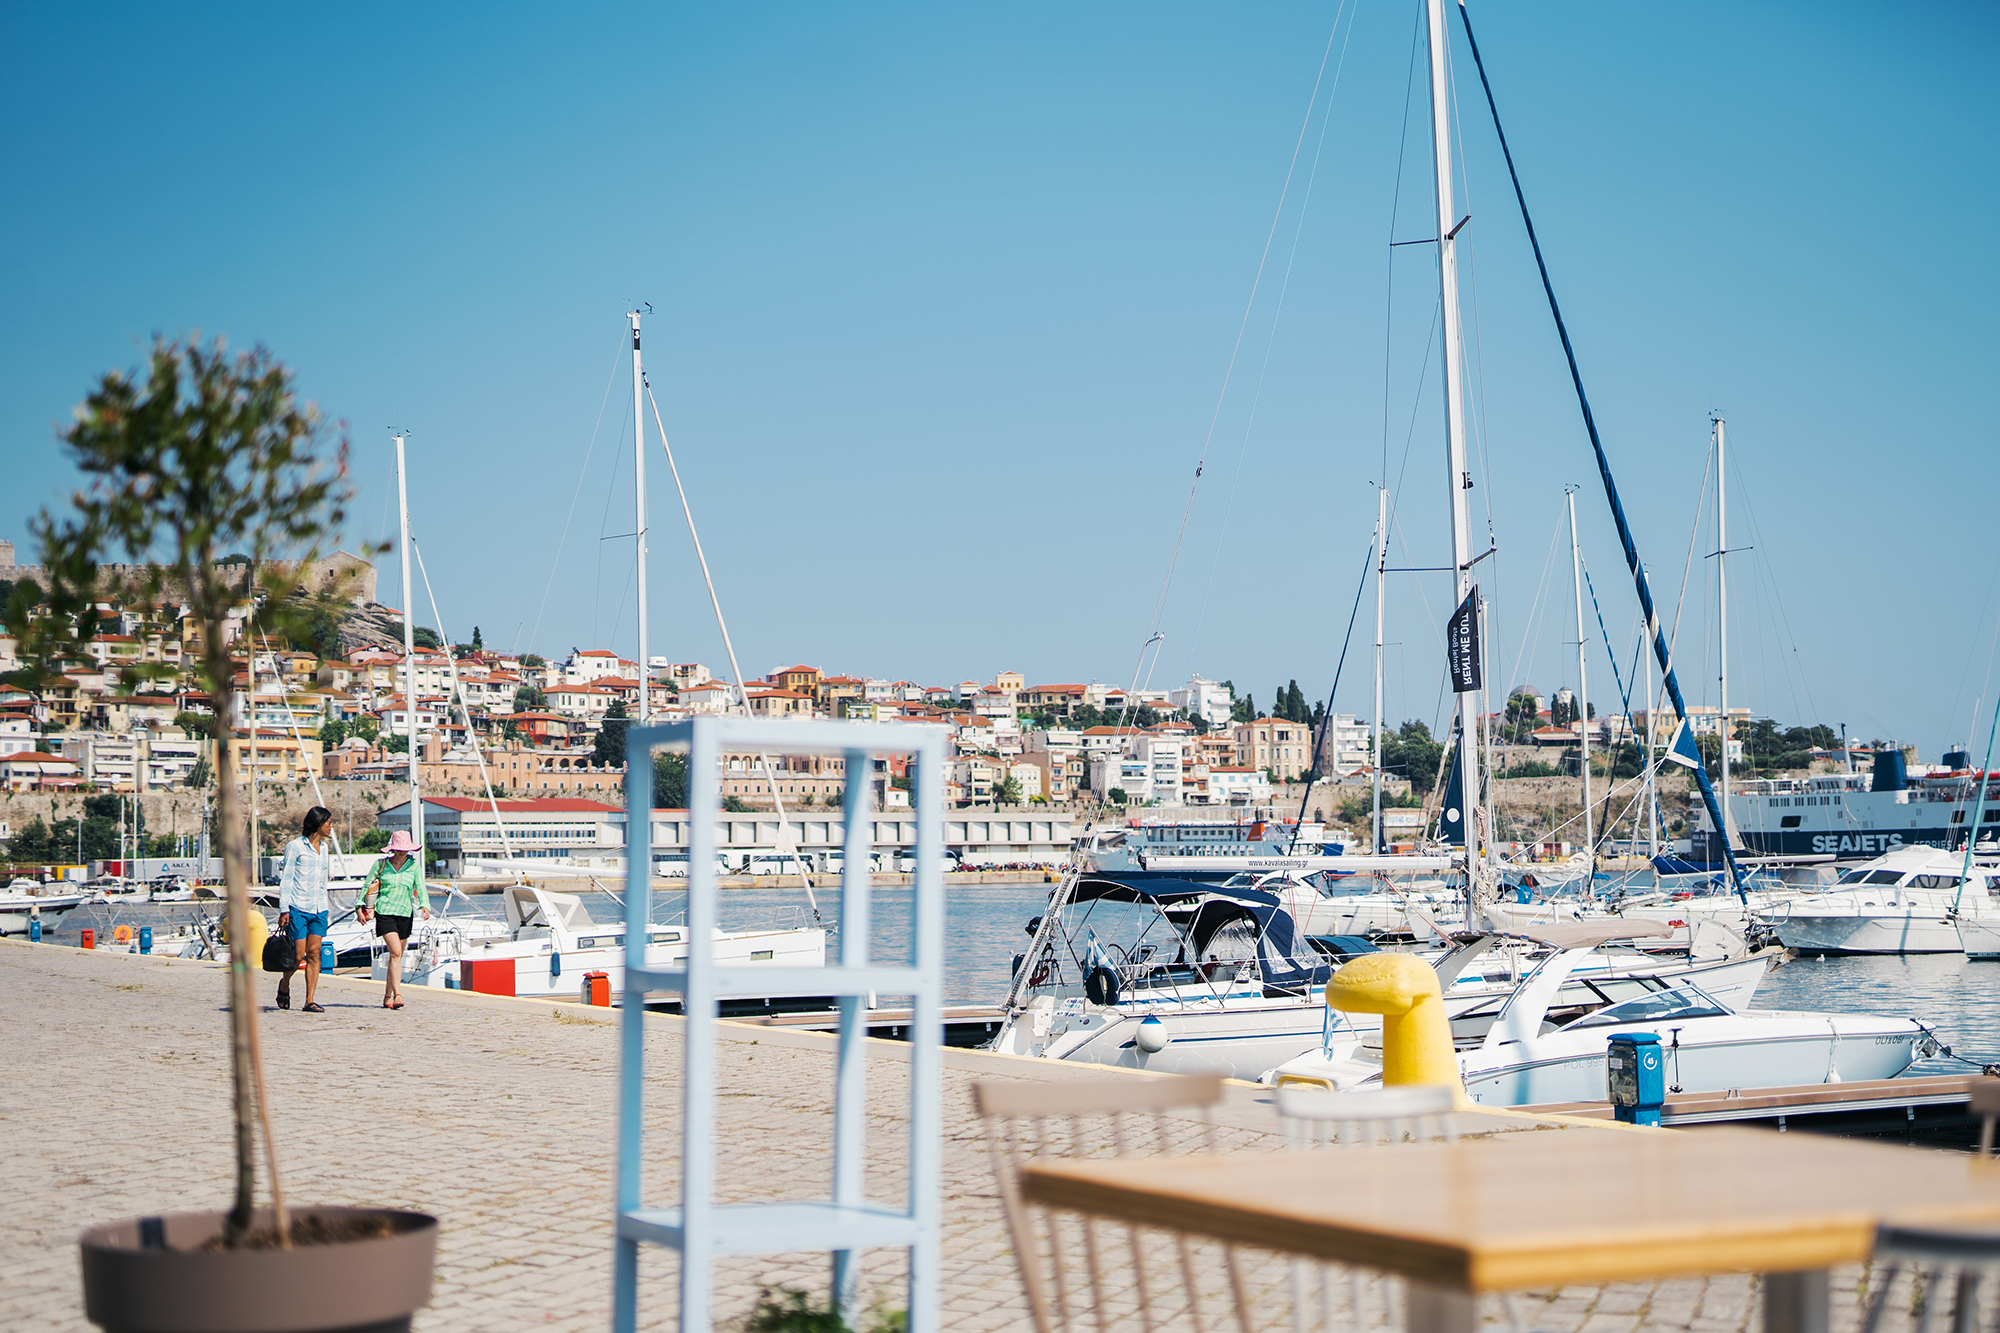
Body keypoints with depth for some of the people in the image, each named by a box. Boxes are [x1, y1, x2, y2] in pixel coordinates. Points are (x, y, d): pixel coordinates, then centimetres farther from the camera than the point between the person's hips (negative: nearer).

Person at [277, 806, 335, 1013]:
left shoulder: (324, 848, 15)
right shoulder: (295, 847, -4)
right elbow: (286, 879, -5)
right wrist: (284, 909, -10)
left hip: (318, 910, 5)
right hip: (298, 908, -5)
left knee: (314, 954, -2)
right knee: (298, 955, -4)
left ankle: (310, 1000, -2)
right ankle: (284, 984, 25)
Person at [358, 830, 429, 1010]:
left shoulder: (414, 865, 9)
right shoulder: (381, 865, 4)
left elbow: (420, 888, 3)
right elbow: (367, 887, 9)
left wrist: (425, 906, -14)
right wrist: (361, 907, 1)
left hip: (405, 914, 3)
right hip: (384, 912, -3)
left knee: (396, 957, 7)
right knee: (395, 952, -18)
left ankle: (387, 997, 18)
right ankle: (398, 994, -22)